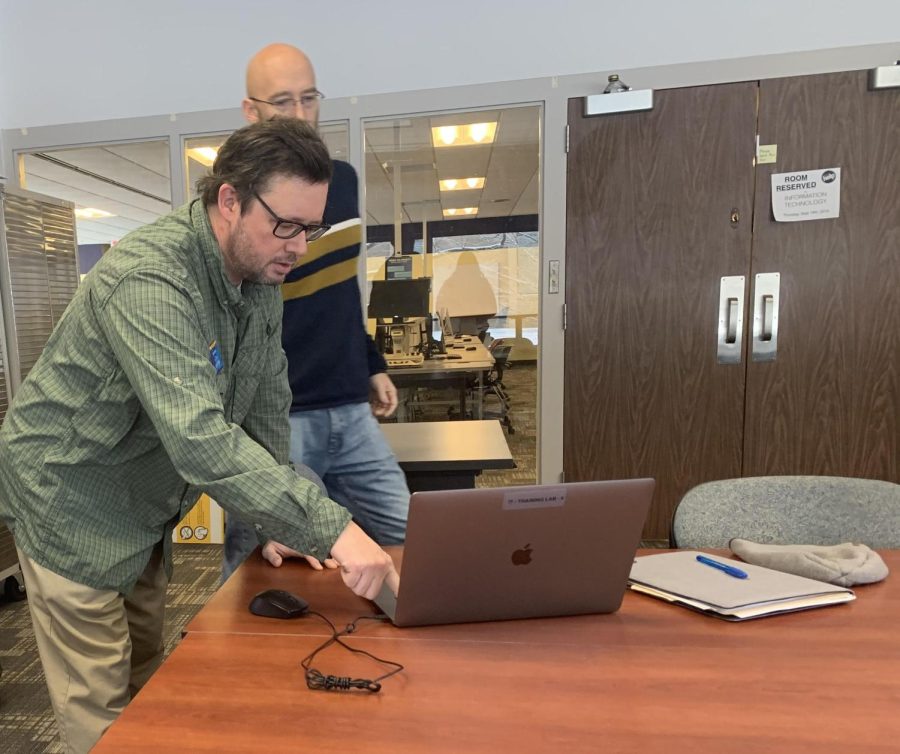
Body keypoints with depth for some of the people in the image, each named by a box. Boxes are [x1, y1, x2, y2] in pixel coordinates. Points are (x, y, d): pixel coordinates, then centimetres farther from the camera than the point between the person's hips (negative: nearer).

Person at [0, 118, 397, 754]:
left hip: (146, 507, 7)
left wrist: (281, 524, -6)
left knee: (147, 686, 20)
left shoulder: (261, 275, -6)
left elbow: (267, 408, -2)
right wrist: (328, 528, -44)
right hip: (72, 505, -7)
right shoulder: (148, 281, -31)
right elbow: (199, 438, -42)